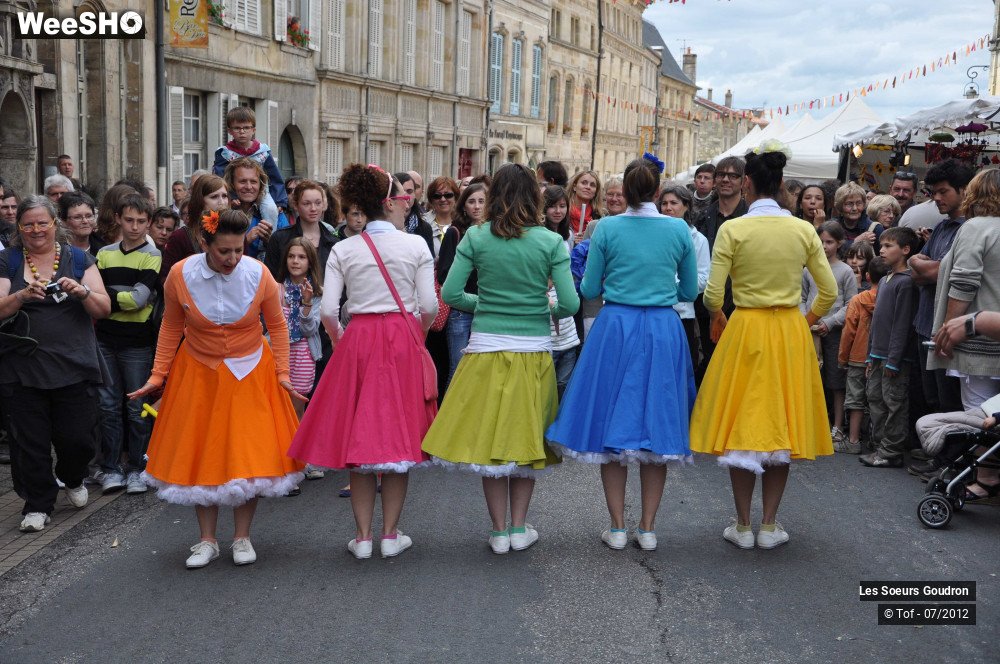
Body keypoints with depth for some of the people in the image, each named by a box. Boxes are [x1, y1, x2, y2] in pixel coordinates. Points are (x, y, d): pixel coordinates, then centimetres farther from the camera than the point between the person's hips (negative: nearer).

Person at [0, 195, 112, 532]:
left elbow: (104, 308, 1)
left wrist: (82, 291, -18)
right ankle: (38, 505, 19)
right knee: (29, 442, 2)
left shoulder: (79, 259, 7)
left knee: (78, 437, 0)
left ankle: (73, 479, 32)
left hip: (74, 367, 0)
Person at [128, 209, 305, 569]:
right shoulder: (180, 275, -16)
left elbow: (276, 325, -2)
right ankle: (207, 540, 17)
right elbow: (172, 327, -1)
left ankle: (242, 537, 15)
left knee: (249, 453, 0)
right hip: (198, 371, 1)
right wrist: (158, 376, -1)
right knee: (200, 455, 4)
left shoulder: (259, 274, -17)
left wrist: (282, 373, -7)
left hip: (250, 372, -1)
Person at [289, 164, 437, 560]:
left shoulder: (343, 250, 1)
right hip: (403, 339, -1)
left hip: (357, 341, 2)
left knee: (358, 435, 9)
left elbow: (328, 311, -4)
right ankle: (390, 534, 13)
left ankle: (362, 537, 13)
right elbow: (429, 305, -6)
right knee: (398, 433, 8)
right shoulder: (415, 245, -3)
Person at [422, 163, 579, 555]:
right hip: (534, 350, 0)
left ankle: (499, 531, 16)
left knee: (489, 435, 10)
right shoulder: (550, 241, -4)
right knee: (526, 436, 14)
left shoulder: (476, 237, -2)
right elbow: (570, 303, -8)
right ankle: (519, 528, 20)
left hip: (486, 347, 0)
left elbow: (450, 293, -5)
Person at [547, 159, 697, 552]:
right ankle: (648, 527, 15)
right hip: (664, 332, 1)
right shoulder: (679, 230, 0)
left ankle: (617, 527, 11)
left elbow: (588, 290, 0)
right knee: (657, 424, 10)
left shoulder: (607, 228, -4)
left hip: (615, 328, -1)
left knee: (611, 423, 8)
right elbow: (689, 291, 7)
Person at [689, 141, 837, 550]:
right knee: (783, 424, 11)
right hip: (791, 333, 3)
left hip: (745, 332, -2)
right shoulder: (804, 230, 0)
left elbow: (713, 295, -10)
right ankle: (769, 526, 16)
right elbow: (829, 292, 3)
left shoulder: (733, 229, -8)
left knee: (741, 424, 7)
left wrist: (717, 316, 11)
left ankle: (743, 527, 13)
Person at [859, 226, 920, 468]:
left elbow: (902, 324, -17)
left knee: (894, 403, -2)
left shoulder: (905, 282, -12)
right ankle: (879, 446, 21)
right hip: (879, 354, 9)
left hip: (895, 357, -9)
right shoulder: (884, 280, 15)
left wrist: (893, 360, -19)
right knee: (875, 398, 12)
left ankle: (891, 452, 4)